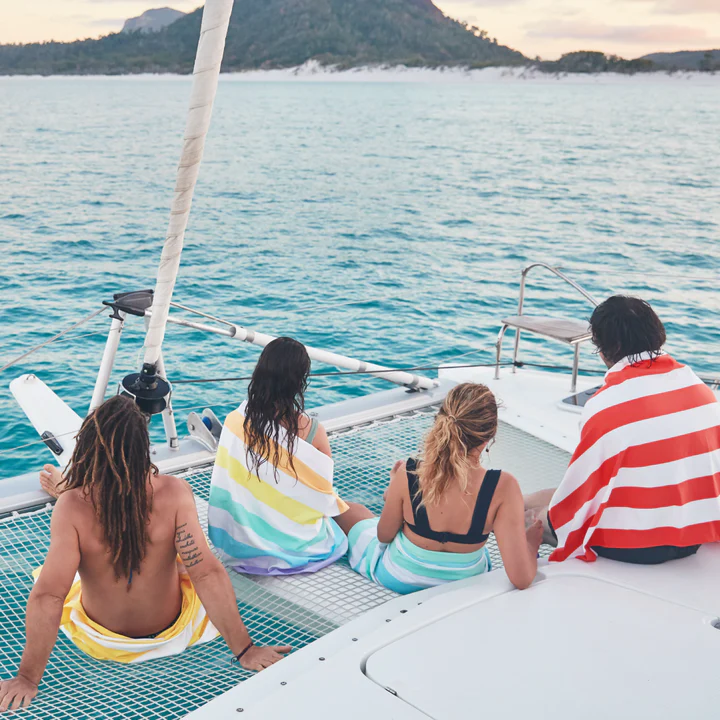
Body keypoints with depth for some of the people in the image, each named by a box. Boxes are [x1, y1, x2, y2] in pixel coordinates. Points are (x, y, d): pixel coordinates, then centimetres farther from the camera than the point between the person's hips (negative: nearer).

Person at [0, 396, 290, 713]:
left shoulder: (72, 505, -29)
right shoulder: (174, 493, -28)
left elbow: (47, 596, -32)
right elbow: (209, 574, -29)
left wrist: (28, 679, -23)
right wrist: (245, 650, -22)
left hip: (99, 641, 0)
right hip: (171, 632, 1)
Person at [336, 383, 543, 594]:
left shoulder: (408, 475, -30)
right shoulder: (503, 487, -32)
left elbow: (385, 535, -11)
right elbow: (521, 579, -30)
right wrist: (531, 543, -9)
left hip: (398, 579, -1)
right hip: (465, 583, 2)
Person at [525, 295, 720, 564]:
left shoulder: (606, 404, -20)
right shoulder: (698, 385, -3)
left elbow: (583, 484, -11)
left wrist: (550, 513, 8)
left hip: (632, 547, -6)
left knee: (530, 508, 14)